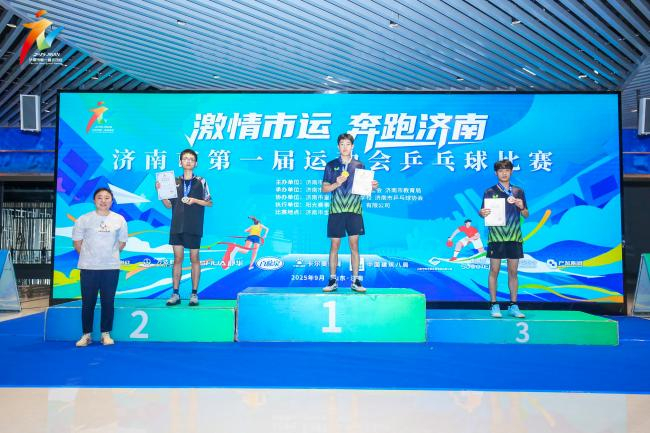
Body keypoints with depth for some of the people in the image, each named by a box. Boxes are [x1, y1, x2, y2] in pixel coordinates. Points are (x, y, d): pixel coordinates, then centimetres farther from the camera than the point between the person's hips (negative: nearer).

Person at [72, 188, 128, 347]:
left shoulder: (119, 220, 2)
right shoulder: (84, 219, -2)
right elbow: (77, 242, 5)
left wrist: (109, 255, 9)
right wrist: (88, 256, 7)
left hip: (111, 268, 1)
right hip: (88, 268, -1)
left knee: (108, 302, 5)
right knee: (88, 302, 5)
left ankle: (106, 334, 16)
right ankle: (86, 335, 17)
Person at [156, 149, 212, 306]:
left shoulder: (201, 181, 3)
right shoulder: (175, 181, 10)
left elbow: (209, 203, 3)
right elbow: (169, 205, 11)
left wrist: (195, 200, -12)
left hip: (194, 227, -2)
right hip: (177, 226, 2)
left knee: (194, 259, 3)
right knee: (177, 259, 5)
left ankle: (194, 294, 9)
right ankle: (175, 294, 10)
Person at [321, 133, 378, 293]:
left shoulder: (359, 165, 10)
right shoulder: (331, 165, 7)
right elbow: (324, 188, 5)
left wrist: (372, 186, -8)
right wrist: (337, 183, -11)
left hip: (354, 210, 0)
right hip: (336, 209, 0)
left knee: (354, 245, 0)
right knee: (334, 245, 2)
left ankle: (356, 281, 6)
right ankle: (332, 281, 9)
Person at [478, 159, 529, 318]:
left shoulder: (518, 192, 11)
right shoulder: (490, 191, 5)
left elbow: (526, 215, 12)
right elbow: (482, 212, 5)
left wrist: (521, 207, -8)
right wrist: (482, 213, -17)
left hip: (514, 237, 2)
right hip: (495, 236, -2)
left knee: (513, 271, 6)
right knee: (494, 270, -1)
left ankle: (513, 305, 13)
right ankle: (494, 305, 6)